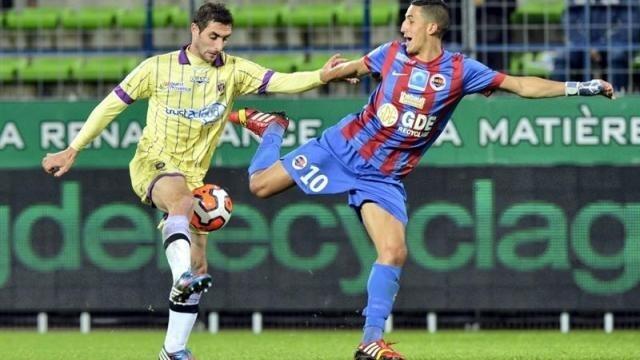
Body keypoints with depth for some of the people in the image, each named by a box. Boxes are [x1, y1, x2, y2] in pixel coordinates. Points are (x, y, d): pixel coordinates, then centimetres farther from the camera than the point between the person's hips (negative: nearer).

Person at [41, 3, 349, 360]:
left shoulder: (234, 71, 2)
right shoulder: (157, 68, -3)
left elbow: (279, 82, -13)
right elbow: (111, 105, 4)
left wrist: (320, 76, -32)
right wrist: (72, 151, 3)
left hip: (192, 175, 5)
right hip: (152, 164, -4)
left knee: (198, 267, 2)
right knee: (183, 199, -39)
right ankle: (182, 279, -58)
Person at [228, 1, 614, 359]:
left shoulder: (459, 70, -12)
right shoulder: (393, 53, -7)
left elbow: (522, 85, -14)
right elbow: (354, 67, 15)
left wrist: (579, 87, -22)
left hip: (383, 178, -1)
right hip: (343, 146, 1)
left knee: (393, 253, -15)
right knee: (261, 184, 1)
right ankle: (271, 128, 33)